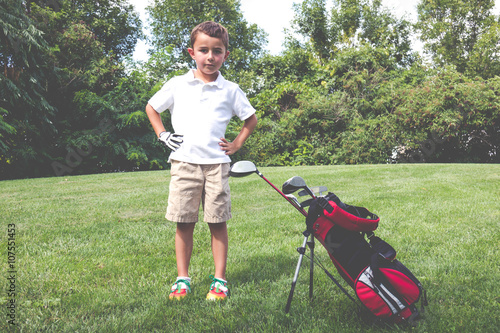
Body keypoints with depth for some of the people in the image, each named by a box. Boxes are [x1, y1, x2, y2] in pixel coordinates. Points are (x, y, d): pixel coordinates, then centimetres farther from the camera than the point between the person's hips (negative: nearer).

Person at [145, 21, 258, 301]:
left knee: (218, 223, 3)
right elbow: (151, 108, 20)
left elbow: (251, 119, 17)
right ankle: (182, 278, 16)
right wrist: (163, 135, 9)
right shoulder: (177, 85, 7)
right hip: (183, 162, 1)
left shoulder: (230, 90, 6)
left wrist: (236, 144, 8)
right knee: (184, 224, 4)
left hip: (216, 164, 0)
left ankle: (220, 280, 13)